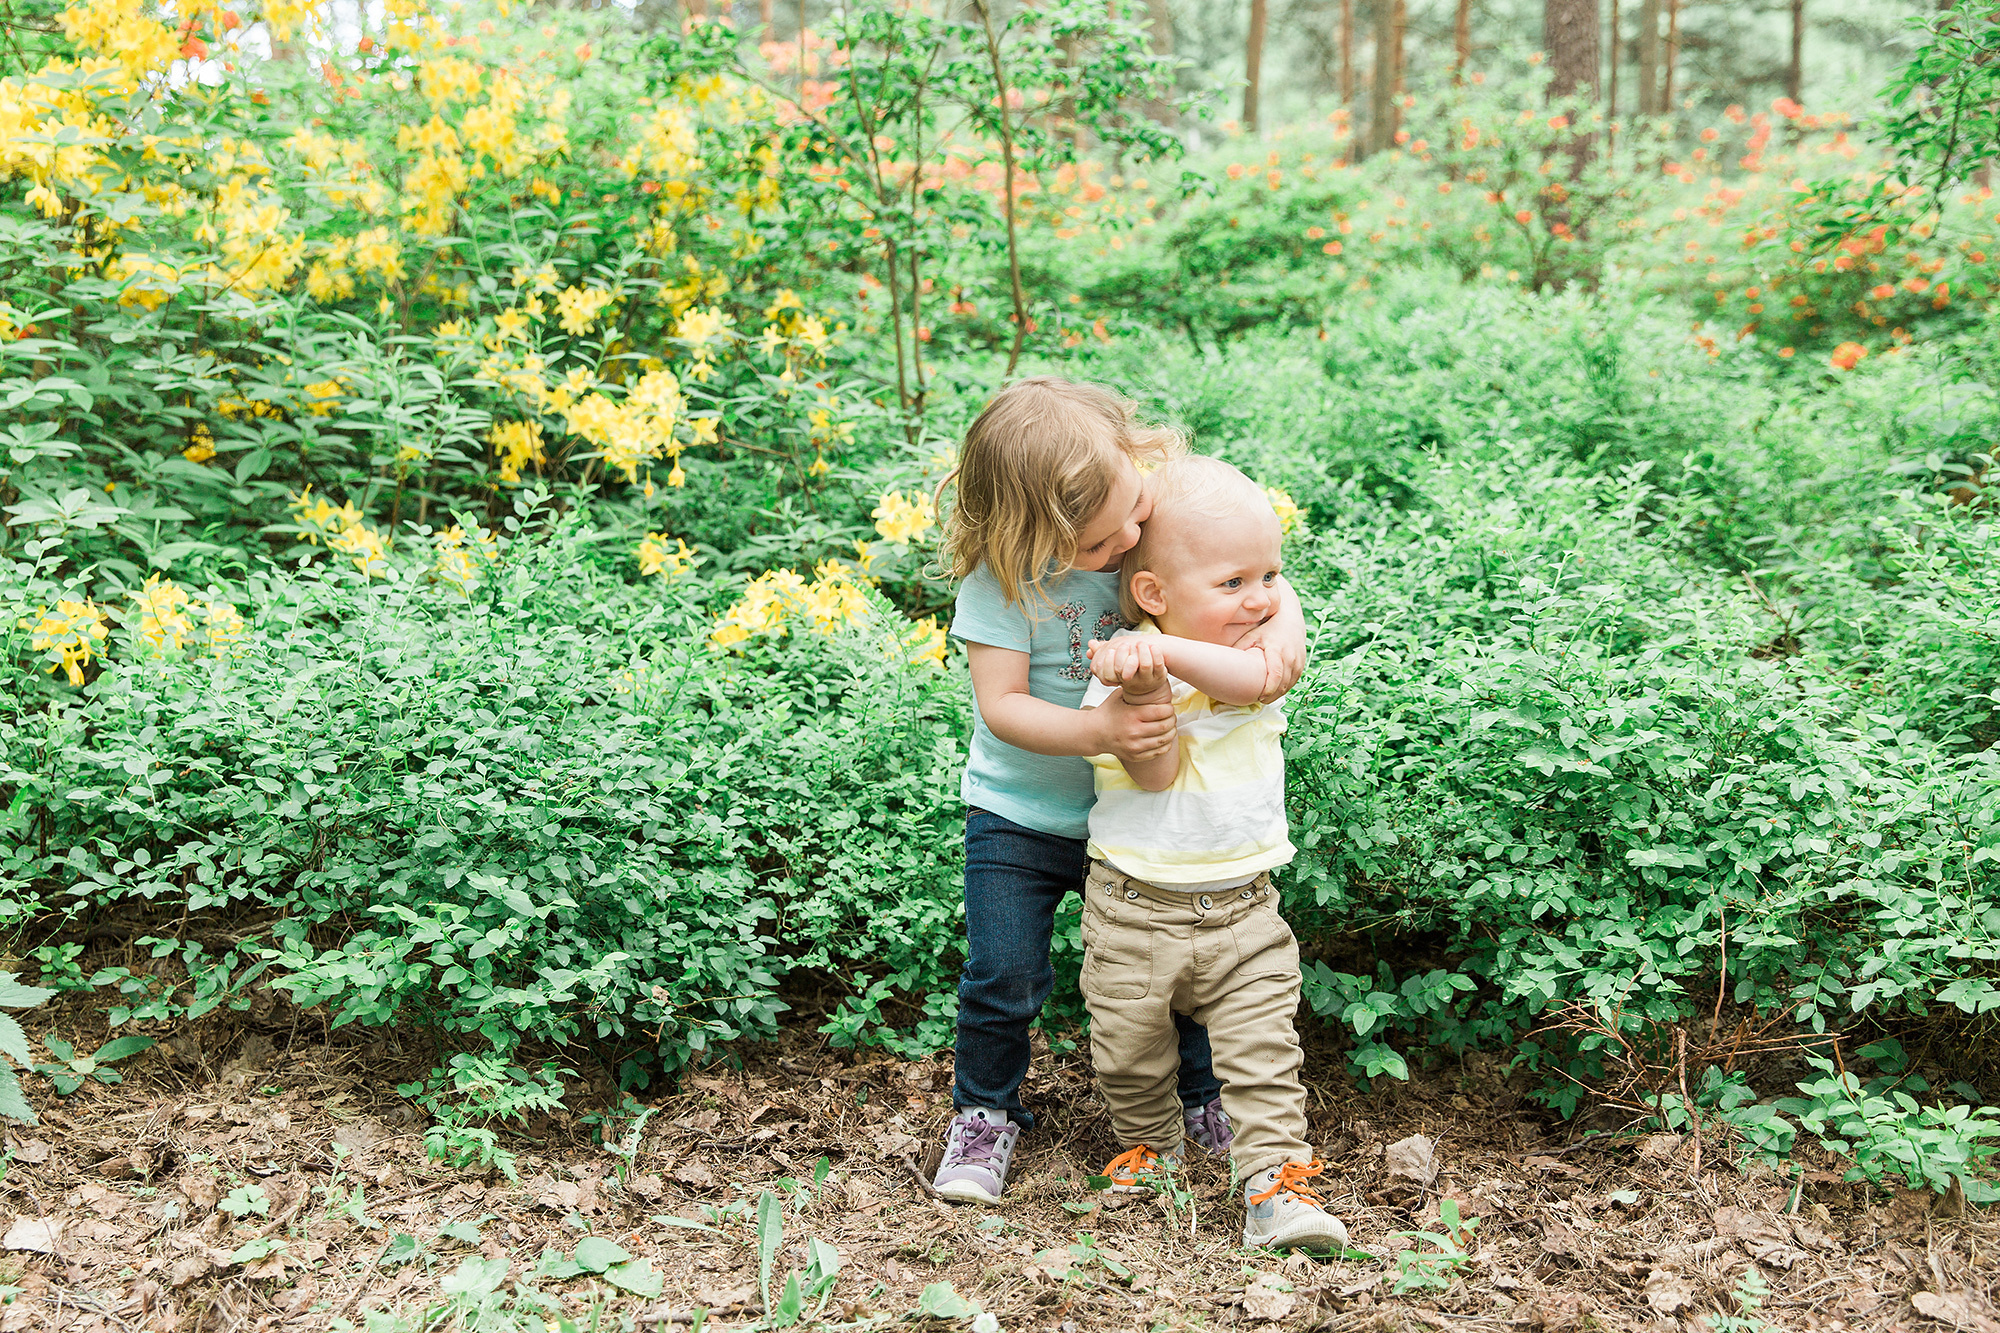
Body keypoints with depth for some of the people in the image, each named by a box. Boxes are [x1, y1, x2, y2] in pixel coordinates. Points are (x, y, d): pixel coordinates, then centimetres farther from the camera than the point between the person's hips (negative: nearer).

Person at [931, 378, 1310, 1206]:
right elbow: (1001, 705, -24)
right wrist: (1100, 731, -38)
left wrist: (1283, 624, -30)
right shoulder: (1003, 576, -24)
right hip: (1021, 818, -2)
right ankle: (985, 1115, 25)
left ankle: (1200, 1096, 39)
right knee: (1004, 974, -3)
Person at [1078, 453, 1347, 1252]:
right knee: (1129, 1052, 14)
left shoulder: (1259, 644, -2)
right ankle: (1148, 1144, 39)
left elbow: (1252, 677, -27)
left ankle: (1275, 1185, 5)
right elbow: (1156, 775, -17)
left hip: (1244, 909, 1)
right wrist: (1142, 694, -32)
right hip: (1136, 910, -1)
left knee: (1263, 1054, -3)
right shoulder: (1121, 668, -12)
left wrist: (1165, 650, -39)